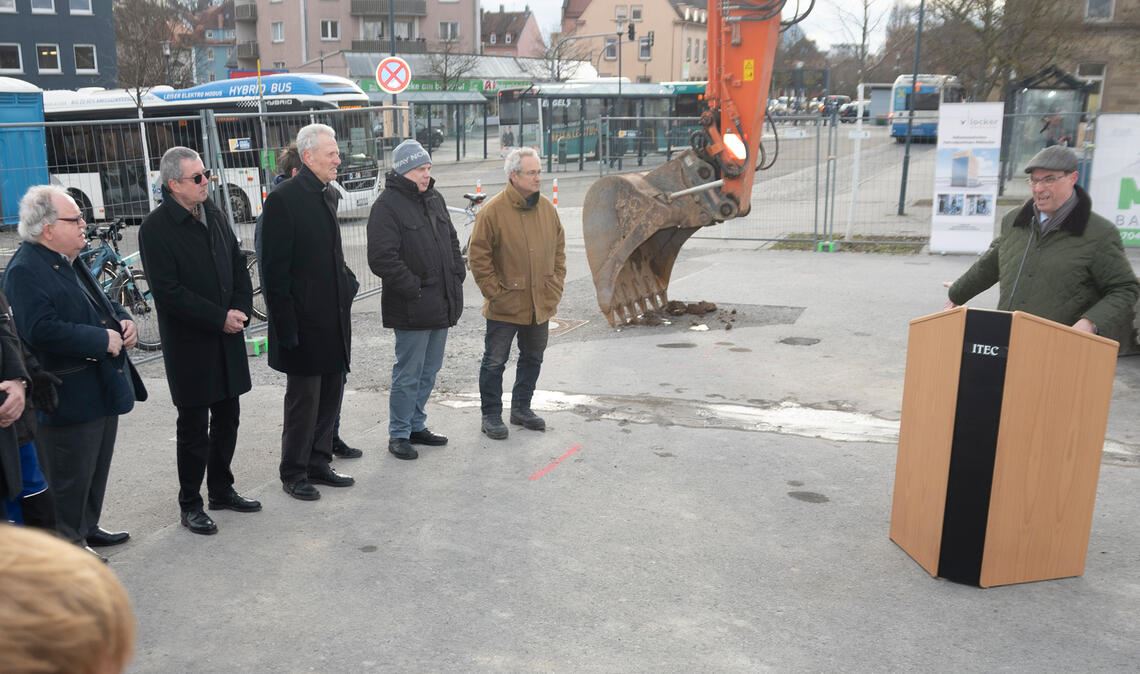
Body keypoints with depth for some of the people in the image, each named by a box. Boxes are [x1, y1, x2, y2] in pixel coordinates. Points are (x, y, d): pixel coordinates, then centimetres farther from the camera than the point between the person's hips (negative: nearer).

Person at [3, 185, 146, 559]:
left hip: (102, 386, 10)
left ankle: (87, 527, 37)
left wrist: (123, 321, 1)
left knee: (97, 466, 21)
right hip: (69, 397, -10)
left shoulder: (71, 262, 11)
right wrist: (103, 340, -24)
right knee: (69, 476, 5)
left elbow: (102, 304, 22)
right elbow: (41, 330, -30)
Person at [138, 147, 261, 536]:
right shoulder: (156, 228, -13)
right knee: (194, 427, 3)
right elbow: (168, 292, -18)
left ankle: (221, 489, 30)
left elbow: (238, 266, 12)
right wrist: (220, 317, -18)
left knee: (227, 418, 15)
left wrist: (241, 309, -4)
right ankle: (190, 504, 17)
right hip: (189, 344, -6)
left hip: (227, 338, 6)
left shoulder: (214, 216, 8)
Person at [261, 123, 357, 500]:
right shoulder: (284, 199, -13)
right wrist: (286, 324, -17)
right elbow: (275, 269, -15)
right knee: (304, 399, 2)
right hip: (305, 322, -8)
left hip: (334, 318, 8)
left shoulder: (328, 195, 12)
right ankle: (293, 474, 17)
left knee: (330, 395, 15)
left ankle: (318, 464, 28)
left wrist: (346, 283, 10)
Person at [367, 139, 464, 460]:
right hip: (412, 309, -8)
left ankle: (416, 425, 30)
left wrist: (457, 274, 11)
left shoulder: (434, 199, 13)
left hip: (442, 304, 8)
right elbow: (382, 258, -20)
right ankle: (399, 434, 13)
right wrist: (413, 288, -19)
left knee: (429, 371, 17)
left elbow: (452, 240, 24)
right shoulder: (387, 205, -13)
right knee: (408, 374, 0)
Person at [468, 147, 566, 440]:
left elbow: (559, 248, 13)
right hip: (505, 306, -6)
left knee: (532, 359, 18)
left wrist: (556, 285, 6)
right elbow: (478, 257, -12)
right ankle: (491, 415, 18)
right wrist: (494, 292, -13)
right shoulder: (493, 210, -14)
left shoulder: (547, 207, 3)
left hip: (541, 304, 6)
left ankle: (521, 409, 34)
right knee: (495, 362, 4)